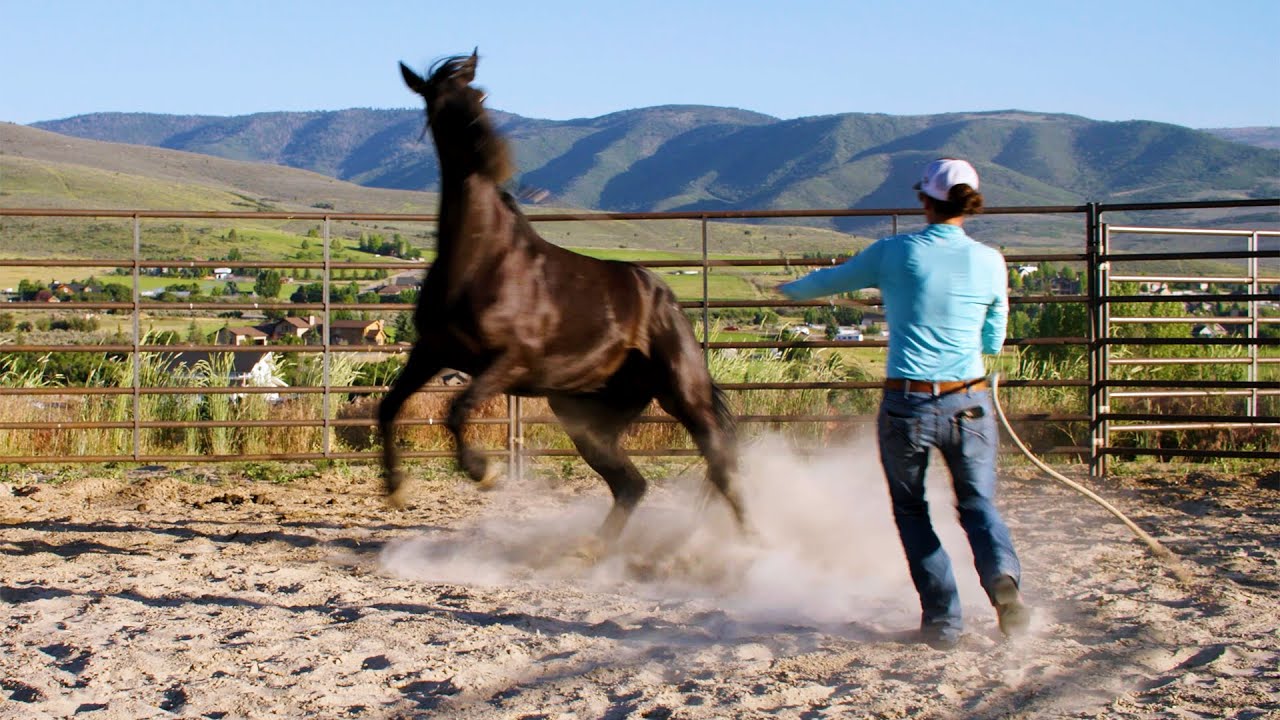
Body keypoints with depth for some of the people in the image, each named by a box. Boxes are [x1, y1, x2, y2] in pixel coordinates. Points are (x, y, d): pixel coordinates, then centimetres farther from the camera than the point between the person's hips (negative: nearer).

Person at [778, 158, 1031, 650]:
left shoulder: (893, 253, -3)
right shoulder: (989, 262, 0)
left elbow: (834, 280, 14)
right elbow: (993, 341, 10)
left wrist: (792, 289, 35)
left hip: (907, 405, -1)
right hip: (969, 404, 1)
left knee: (911, 510, 16)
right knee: (978, 504, 14)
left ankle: (943, 620, 8)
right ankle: (1001, 572, -17)